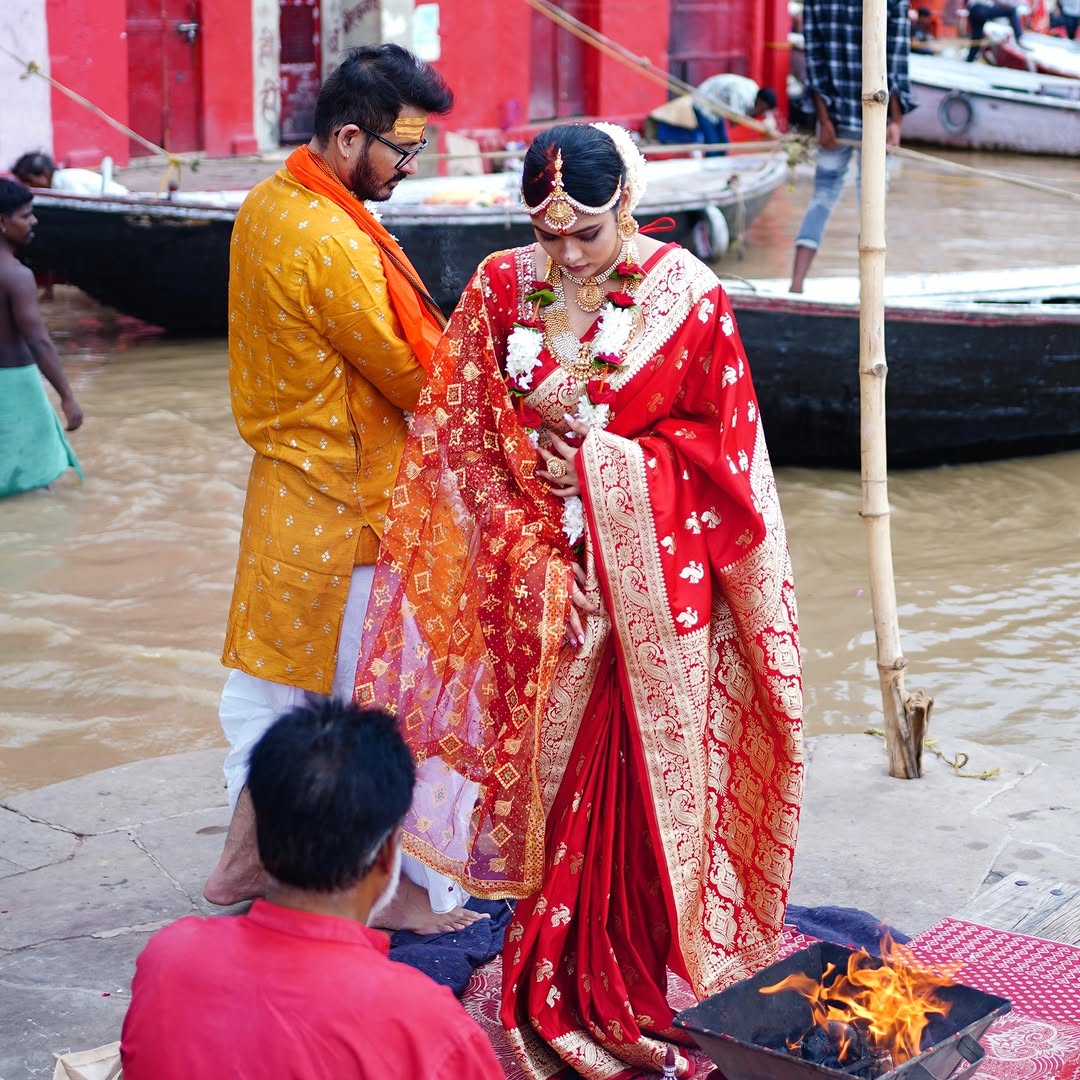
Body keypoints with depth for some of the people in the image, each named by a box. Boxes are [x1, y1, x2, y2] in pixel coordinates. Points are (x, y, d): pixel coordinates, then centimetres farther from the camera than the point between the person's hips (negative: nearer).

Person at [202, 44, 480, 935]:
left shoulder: (265, 206, 6)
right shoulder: (333, 244, -24)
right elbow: (414, 378, -17)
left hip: (284, 484, 10)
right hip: (351, 509, -9)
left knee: (271, 676, 18)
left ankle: (243, 860, 30)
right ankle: (413, 890, 16)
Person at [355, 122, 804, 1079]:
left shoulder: (687, 296, -5)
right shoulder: (502, 288, 1)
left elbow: (720, 444, -1)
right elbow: (459, 435, 2)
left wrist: (597, 458, -10)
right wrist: (531, 551, -6)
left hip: (653, 582, -2)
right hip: (538, 585, 2)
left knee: (645, 779, 3)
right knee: (551, 776, 7)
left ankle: (650, 995, 18)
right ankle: (559, 995, 21)